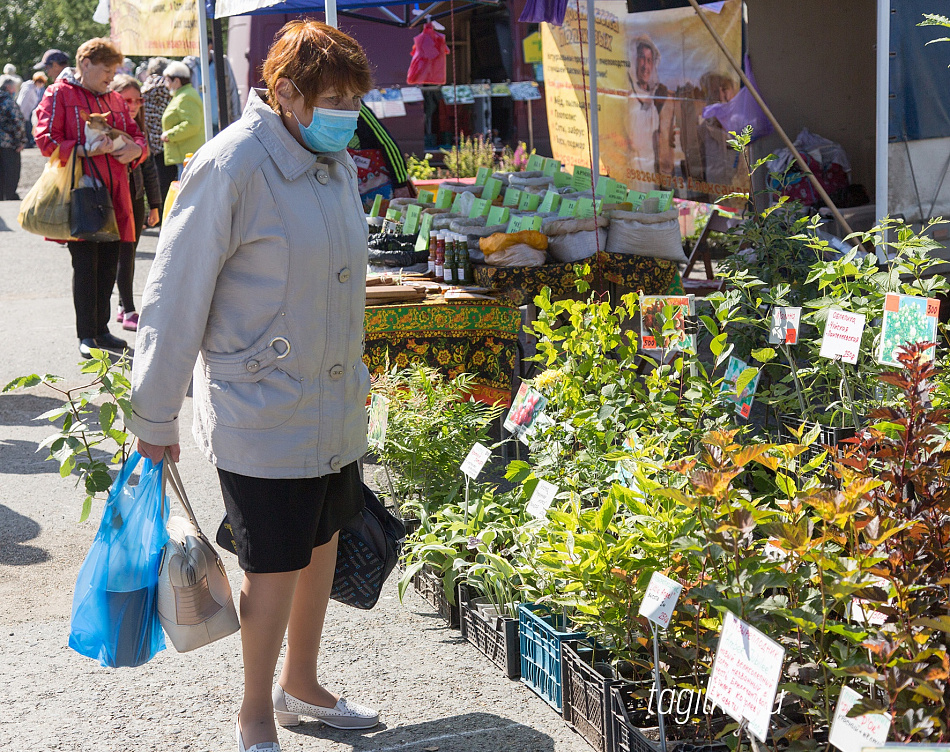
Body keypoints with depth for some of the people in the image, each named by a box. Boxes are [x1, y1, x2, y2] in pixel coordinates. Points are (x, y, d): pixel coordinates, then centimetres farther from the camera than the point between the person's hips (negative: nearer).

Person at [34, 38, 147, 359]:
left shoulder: (114, 100, 19)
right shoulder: (59, 95, -1)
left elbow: (137, 135, 23)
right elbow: (47, 141, -10)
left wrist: (135, 149, -2)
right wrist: (87, 150, -21)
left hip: (113, 195, 6)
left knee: (108, 265, 8)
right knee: (85, 265, -6)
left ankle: (101, 329, 19)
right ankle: (86, 335, 3)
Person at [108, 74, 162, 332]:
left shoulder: (138, 129, 11)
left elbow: (148, 167, 16)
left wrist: (154, 204, 15)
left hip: (136, 199, 6)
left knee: (129, 254, 11)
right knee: (125, 254, -8)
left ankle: (124, 307, 20)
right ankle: (128, 313, -6)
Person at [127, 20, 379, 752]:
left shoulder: (338, 161, 5)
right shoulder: (233, 167, -19)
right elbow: (175, 298, -15)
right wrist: (155, 416, -10)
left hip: (335, 407, 8)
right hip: (261, 414, -7)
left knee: (323, 545, 18)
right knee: (277, 566, 0)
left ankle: (301, 684, 38)